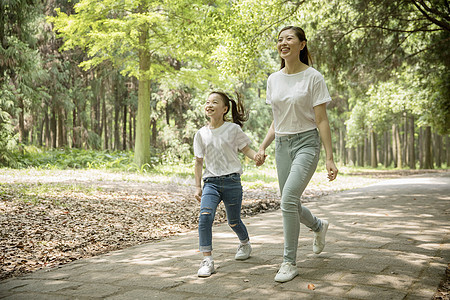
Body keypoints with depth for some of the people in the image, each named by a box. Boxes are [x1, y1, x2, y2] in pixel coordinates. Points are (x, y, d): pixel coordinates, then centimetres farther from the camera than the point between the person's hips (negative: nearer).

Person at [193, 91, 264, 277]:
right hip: (211, 182, 2)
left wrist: (257, 156, -17)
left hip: (231, 181, -2)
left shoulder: (233, 129, 0)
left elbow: (246, 149, 6)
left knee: (233, 222, 9)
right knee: (205, 216, -21)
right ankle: (207, 260, -16)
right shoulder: (201, 134, 6)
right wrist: (198, 187, 8)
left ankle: (245, 243, 43)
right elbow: (199, 162, 11)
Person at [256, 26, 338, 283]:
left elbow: (322, 120, -8)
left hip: (306, 143, -6)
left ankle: (290, 262, -7)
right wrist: (263, 147, 5)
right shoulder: (274, 80, 10)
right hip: (282, 145, 6)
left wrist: (330, 158, -11)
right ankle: (319, 226, 40)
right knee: (290, 205, 8)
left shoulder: (313, 77, -6)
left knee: (288, 199, -19)